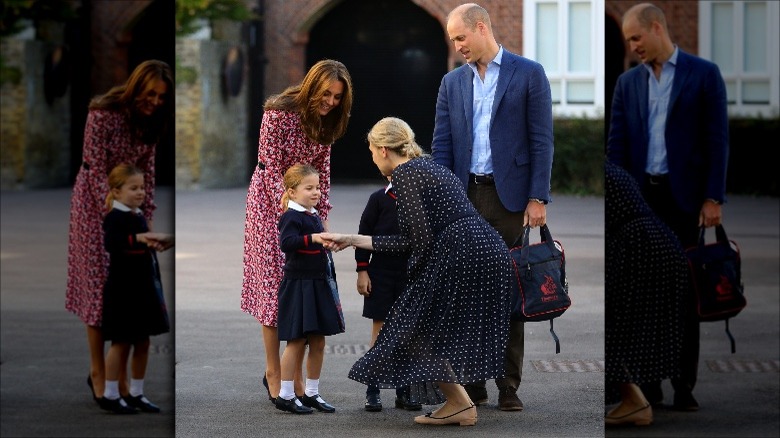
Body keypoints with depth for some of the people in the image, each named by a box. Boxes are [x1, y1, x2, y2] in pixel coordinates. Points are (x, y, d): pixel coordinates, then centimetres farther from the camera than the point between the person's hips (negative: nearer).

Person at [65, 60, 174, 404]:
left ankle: (121, 369, 10)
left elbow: (147, 170, 3)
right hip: (96, 200, -6)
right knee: (98, 284, -3)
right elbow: (96, 170, -19)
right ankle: (97, 372, 5)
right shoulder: (103, 114, -21)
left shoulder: (150, 120, -3)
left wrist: (146, 218, -2)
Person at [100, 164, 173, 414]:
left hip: (144, 286, 8)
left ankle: (136, 393, 17)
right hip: (122, 288, -8)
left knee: (143, 342, 9)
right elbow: (111, 243, -32)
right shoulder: (115, 217, -13)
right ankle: (110, 395, 6)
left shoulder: (139, 217, 12)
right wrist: (138, 238, -42)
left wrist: (154, 244, 5)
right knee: (121, 342, -2)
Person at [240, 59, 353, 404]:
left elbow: (322, 170, 6)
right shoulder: (279, 113, -20)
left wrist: (322, 217, -1)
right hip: (271, 202, -6)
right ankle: (273, 372, 2)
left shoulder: (325, 120, 0)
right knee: (275, 284, -5)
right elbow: (271, 169, -18)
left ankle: (297, 373, 7)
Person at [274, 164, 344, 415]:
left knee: (318, 341, 9)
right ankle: (285, 395, 0)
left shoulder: (314, 216, 14)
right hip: (298, 284, -8)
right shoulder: (291, 217, -13)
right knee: (297, 340, -7)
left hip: (319, 283, 8)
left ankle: (311, 393, 17)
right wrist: (312, 238, -41)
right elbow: (286, 243, -31)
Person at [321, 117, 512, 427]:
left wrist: (414, 275, 4)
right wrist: (352, 240, 29)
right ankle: (457, 404, 19)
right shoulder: (428, 167, 26)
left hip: (464, 255, -9)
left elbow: (422, 236, -12)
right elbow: (409, 240, 24)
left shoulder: (404, 174, -3)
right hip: (493, 253, 9)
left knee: (417, 328, 3)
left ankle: (460, 404, 3)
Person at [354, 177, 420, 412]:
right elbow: (365, 234, -2)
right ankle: (373, 391, 8)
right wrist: (362, 270, -6)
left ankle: (404, 391, 13)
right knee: (380, 329, 2)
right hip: (381, 271, -2)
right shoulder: (379, 199, -4)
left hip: (411, 273, 2)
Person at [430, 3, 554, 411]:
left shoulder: (528, 74, 0)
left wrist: (538, 197, -10)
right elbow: (442, 145, 9)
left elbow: (542, 140, -3)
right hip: (464, 197, 4)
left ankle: (508, 385, 5)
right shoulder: (452, 82, 12)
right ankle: (472, 381, 10)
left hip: (509, 195, -4)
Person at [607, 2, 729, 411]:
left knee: (685, 292, 1)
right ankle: (648, 381, 9)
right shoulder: (628, 82, 11)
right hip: (640, 197, 3)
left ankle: (684, 385, 5)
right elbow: (616, 144, 7)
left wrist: (713, 197, -10)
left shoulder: (704, 73, -1)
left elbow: (717, 138, -4)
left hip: (683, 196, -3)